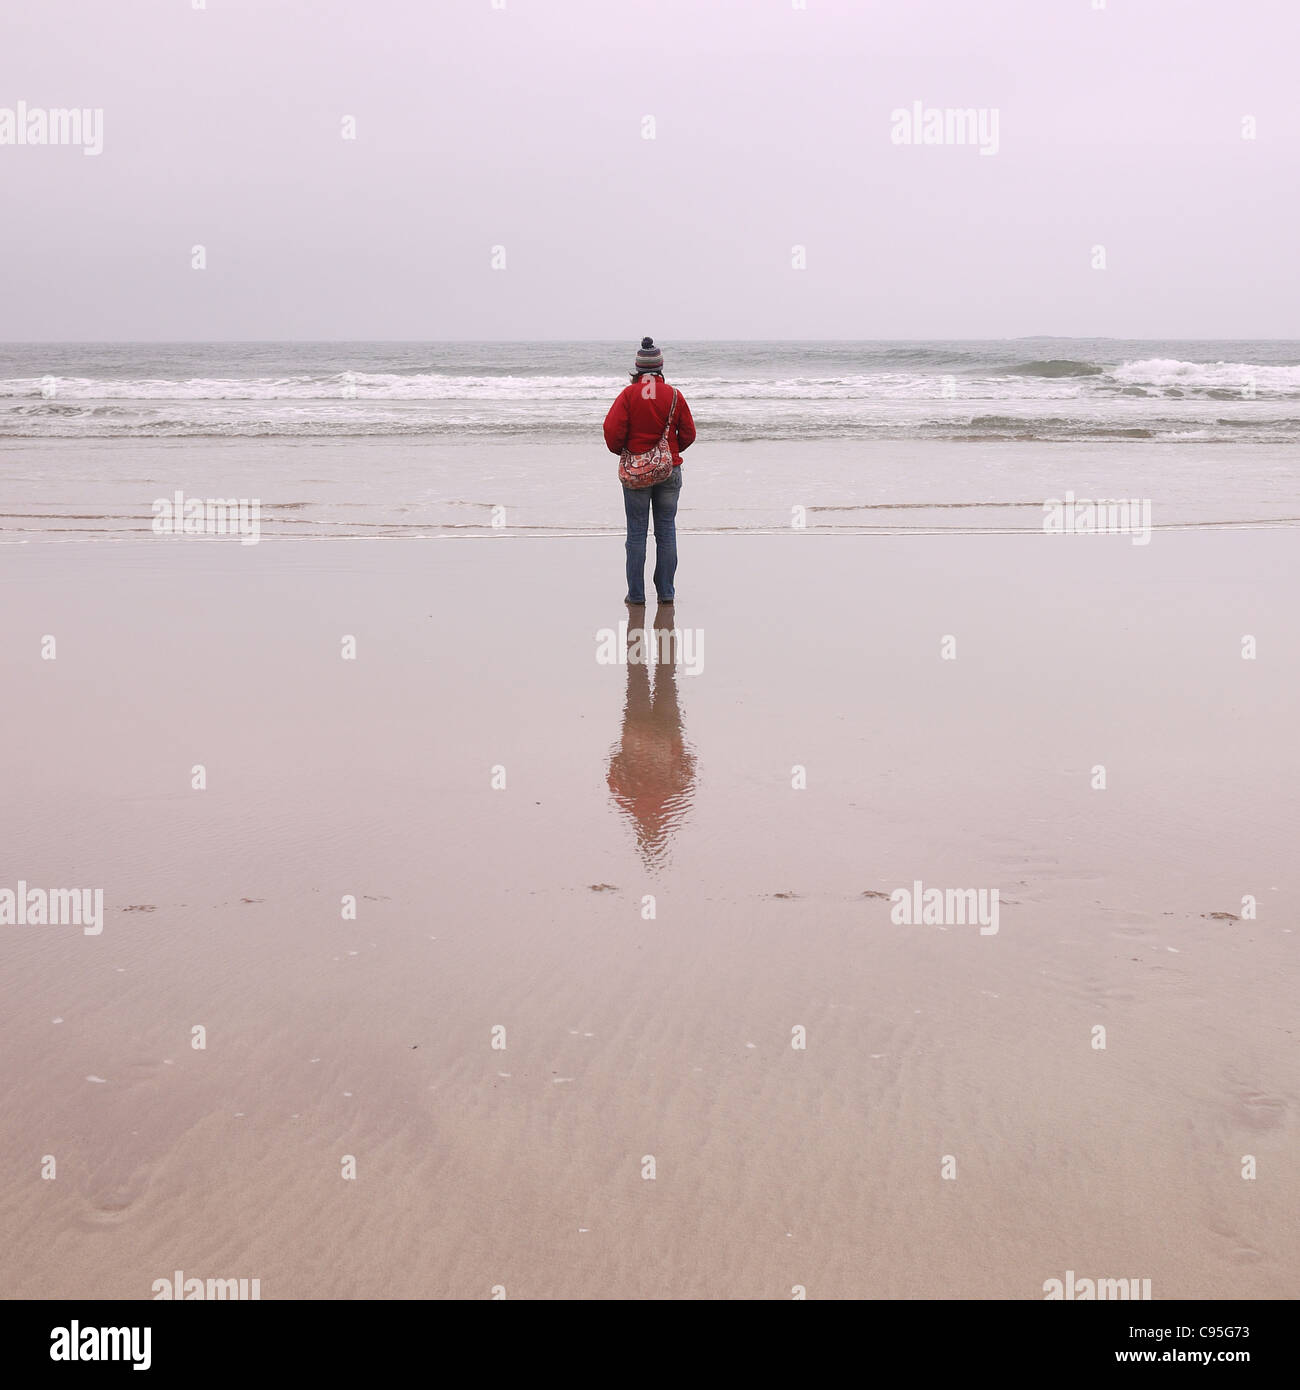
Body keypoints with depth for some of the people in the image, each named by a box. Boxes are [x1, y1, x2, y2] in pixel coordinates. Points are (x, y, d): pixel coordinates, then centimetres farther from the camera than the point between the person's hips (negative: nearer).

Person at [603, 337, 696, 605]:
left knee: (636, 532, 4)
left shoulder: (629, 394, -8)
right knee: (666, 531, 8)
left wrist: (620, 451, 8)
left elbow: (612, 430, -13)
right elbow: (688, 434, 2)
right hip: (669, 471, 2)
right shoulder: (674, 395, -1)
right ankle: (666, 591, 10)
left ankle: (636, 593, 4)